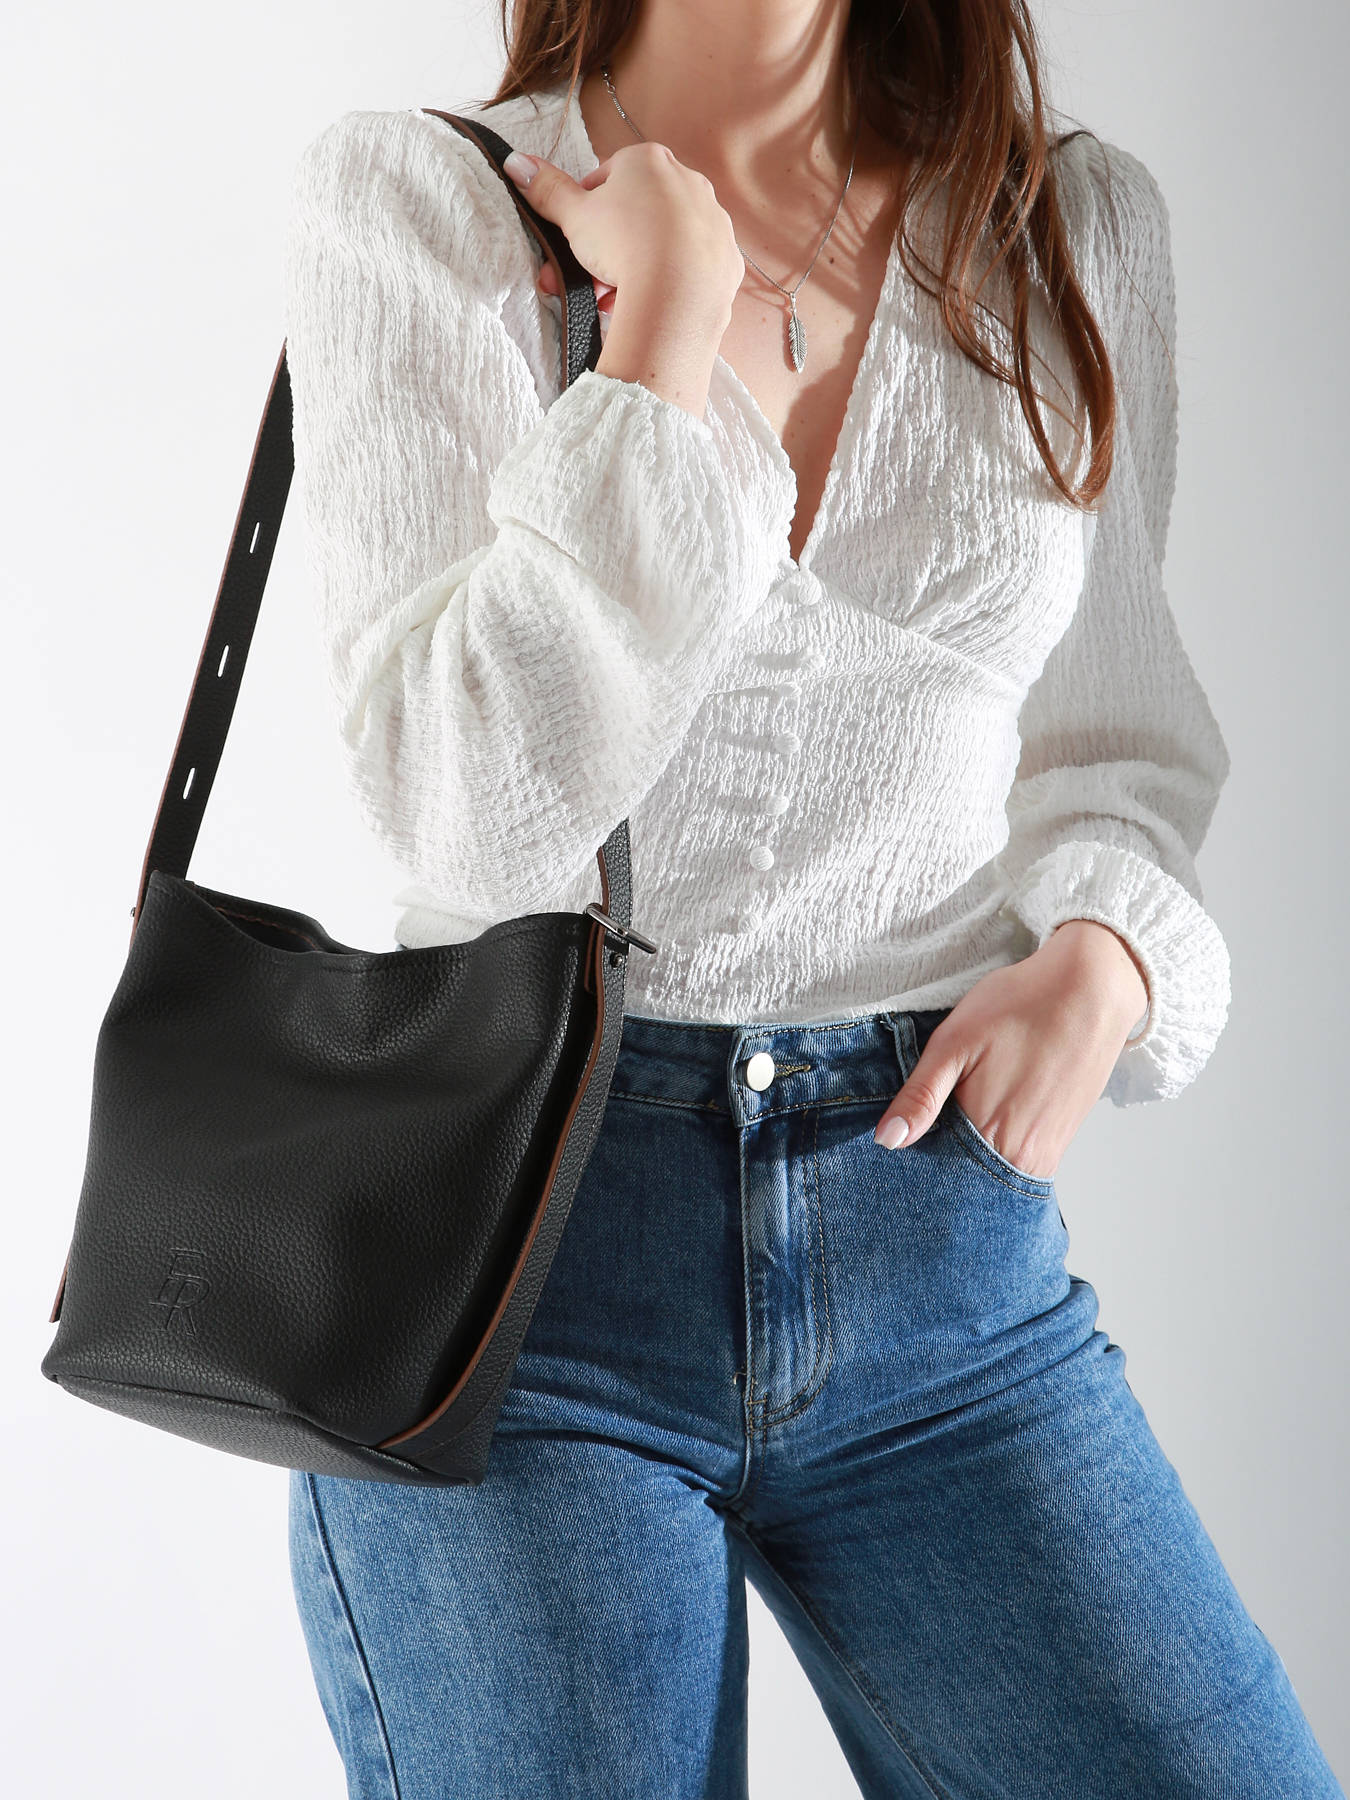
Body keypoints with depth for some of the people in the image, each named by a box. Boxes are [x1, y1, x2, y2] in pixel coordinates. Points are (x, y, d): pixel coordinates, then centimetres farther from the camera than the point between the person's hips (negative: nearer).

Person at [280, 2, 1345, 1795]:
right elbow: (476, 815, -14)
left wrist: (1105, 954, -6)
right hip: (506, 1236, -2)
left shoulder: (1079, 225, 6)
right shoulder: (416, 198, -3)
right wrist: (670, 315, -14)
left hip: (944, 1228, 3)